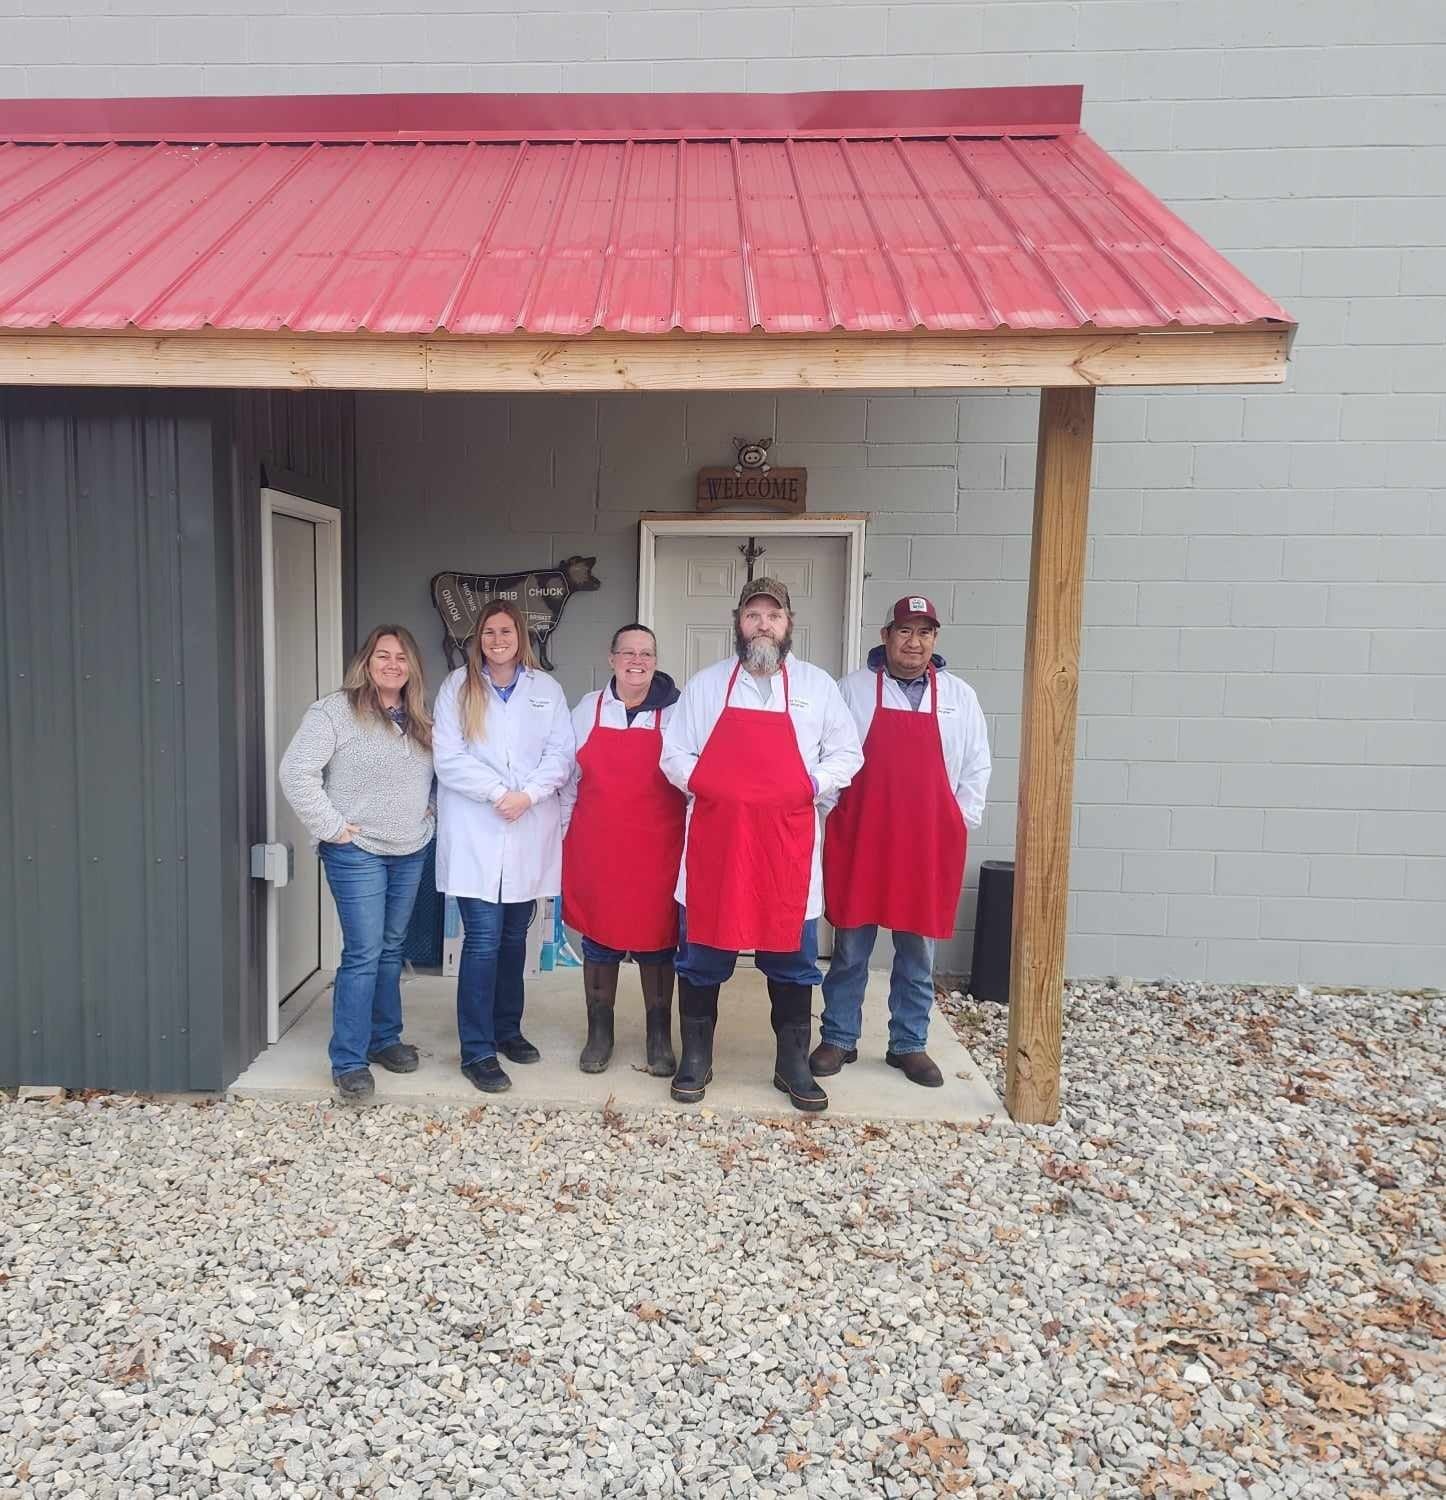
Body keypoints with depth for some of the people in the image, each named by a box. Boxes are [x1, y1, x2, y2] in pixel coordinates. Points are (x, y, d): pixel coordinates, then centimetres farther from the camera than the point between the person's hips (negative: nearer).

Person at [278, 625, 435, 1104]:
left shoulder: (419, 720, 10)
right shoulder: (335, 712, -11)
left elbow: (435, 772, 25)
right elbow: (295, 772, -17)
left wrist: (427, 809, 9)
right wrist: (330, 826, -16)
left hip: (410, 852, 6)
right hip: (357, 853, -6)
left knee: (391, 950, 15)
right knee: (363, 954, -7)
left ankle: (384, 1038, 29)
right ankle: (348, 1061, 3)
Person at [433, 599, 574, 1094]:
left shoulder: (546, 689, 8)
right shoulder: (458, 686, 3)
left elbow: (561, 753, 1)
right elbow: (449, 757, -5)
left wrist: (528, 794, -14)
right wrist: (498, 793, -15)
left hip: (529, 833, 3)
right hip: (475, 833, -3)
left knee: (514, 935, 13)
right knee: (483, 939, -7)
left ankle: (507, 1029, 28)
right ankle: (477, 1052, 0)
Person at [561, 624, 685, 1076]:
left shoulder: (675, 712, -2)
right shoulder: (587, 709, 5)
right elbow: (569, 780, 11)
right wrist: (565, 835, 9)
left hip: (657, 849, -2)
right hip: (595, 848, 2)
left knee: (656, 938, 5)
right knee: (598, 938, 9)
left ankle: (660, 1038, 19)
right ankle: (599, 1033, 23)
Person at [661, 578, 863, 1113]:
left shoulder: (817, 686, 6)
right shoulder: (705, 685, 6)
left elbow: (847, 754, 9)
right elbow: (673, 755, 7)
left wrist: (814, 785, -8)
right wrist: (706, 784, -10)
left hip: (788, 844, 1)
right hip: (714, 842, 0)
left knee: (793, 960, 8)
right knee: (701, 957, 7)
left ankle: (792, 1063, 22)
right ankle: (695, 1058, 22)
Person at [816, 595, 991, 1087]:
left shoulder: (959, 696, 6)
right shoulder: (852, 690, 1)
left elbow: (975, 768, 9)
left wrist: (959, 826, 3)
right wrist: (832, 816, -2)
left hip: (929, 845, 2)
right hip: (859, 841, -1)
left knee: (917, 955, 10)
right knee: (849, 950, 7)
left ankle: (909, 1045, 24)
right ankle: (838, 1040, 20)